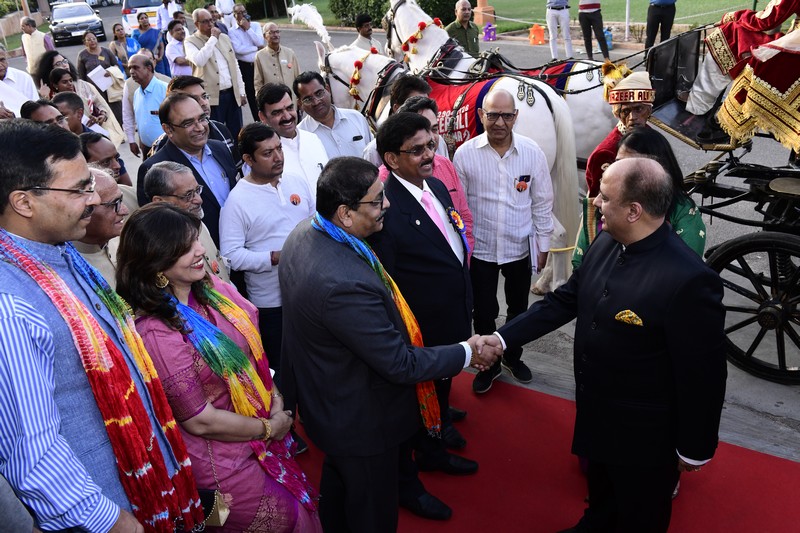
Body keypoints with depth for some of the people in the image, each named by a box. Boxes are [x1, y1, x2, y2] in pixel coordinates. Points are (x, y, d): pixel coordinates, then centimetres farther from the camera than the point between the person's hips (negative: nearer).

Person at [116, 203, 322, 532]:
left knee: (304, 503, 21)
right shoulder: (156, 334, -28)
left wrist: (275, 397, -7)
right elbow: (201, 421, -22)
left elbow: (253, 345, 6)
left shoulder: (211, 288, -6)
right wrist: (269, 428, -11)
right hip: (222, 464, -7)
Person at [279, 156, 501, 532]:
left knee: (337, 485, 33)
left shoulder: (304, 233, -10)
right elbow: (400, 364, -29)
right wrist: (468, 353, -16)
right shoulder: (345, 283, -40)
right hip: (360, 421, -9)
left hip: (323, 399, 9)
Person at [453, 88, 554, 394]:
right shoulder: (465, 154, -12)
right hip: (479, 249, -1)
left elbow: (542, 203, -1)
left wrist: (543, 245, 3)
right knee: (483, 312, 13)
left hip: (521, 248, 2)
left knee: (518, 308, 20)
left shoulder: (532, 153, -9)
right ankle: (488, 364, 36)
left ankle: (513, 357, 45)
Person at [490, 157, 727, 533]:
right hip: (595, 415, 7)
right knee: (601, 498, 33)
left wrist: (695, 449, -12)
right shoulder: (605, 244, -9)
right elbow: (564, 301, 3)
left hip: (644, 437, -6)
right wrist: (503, 338, -2)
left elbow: (702, 376, -23)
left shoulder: (690, 281, -32)